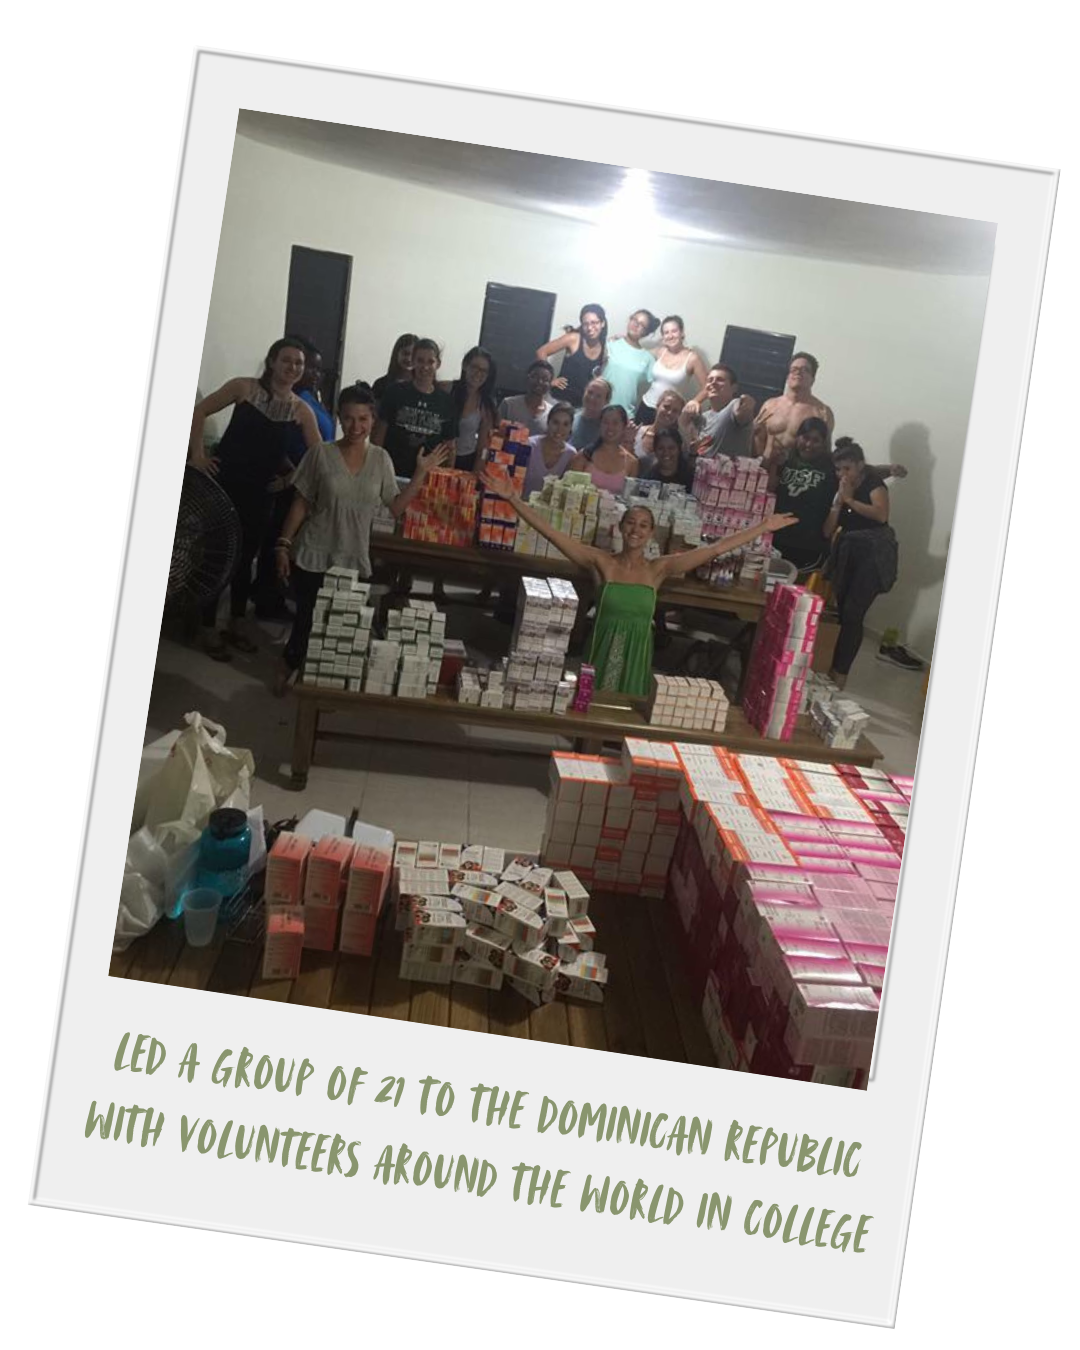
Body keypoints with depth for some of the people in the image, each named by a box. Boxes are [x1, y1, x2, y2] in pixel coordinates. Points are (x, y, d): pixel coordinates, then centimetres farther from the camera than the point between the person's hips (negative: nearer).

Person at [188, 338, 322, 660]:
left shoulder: (302, 410, 0)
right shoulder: (245, 387, -7)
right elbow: (199, 411, -5)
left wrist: (290, 478, -7)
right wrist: (197, 453, -10)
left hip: (260, 492, 4)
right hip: (225, 483, -3)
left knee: (245, 558, 15)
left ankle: (236, 625, 29)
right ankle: (209, 629, 11)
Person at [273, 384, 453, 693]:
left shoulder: (381, 459, 2)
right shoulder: (321, 454, -7)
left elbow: (396, 506, 4)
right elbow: (301, 503, -2)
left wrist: (422, 471, -4)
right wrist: (283, 544, -5)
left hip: (354, 561, 3)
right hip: (313, 557, -3)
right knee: (309, 619, 2)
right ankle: (287, 668, 28)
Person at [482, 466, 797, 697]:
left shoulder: (659, 568, -2)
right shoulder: (601, 562, -5)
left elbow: (714, 549, -2)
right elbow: (551, 532, -10)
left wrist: (764, 527, -2)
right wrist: (513, 498, -15)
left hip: (636, 655, 1)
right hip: (604, 653, -1)